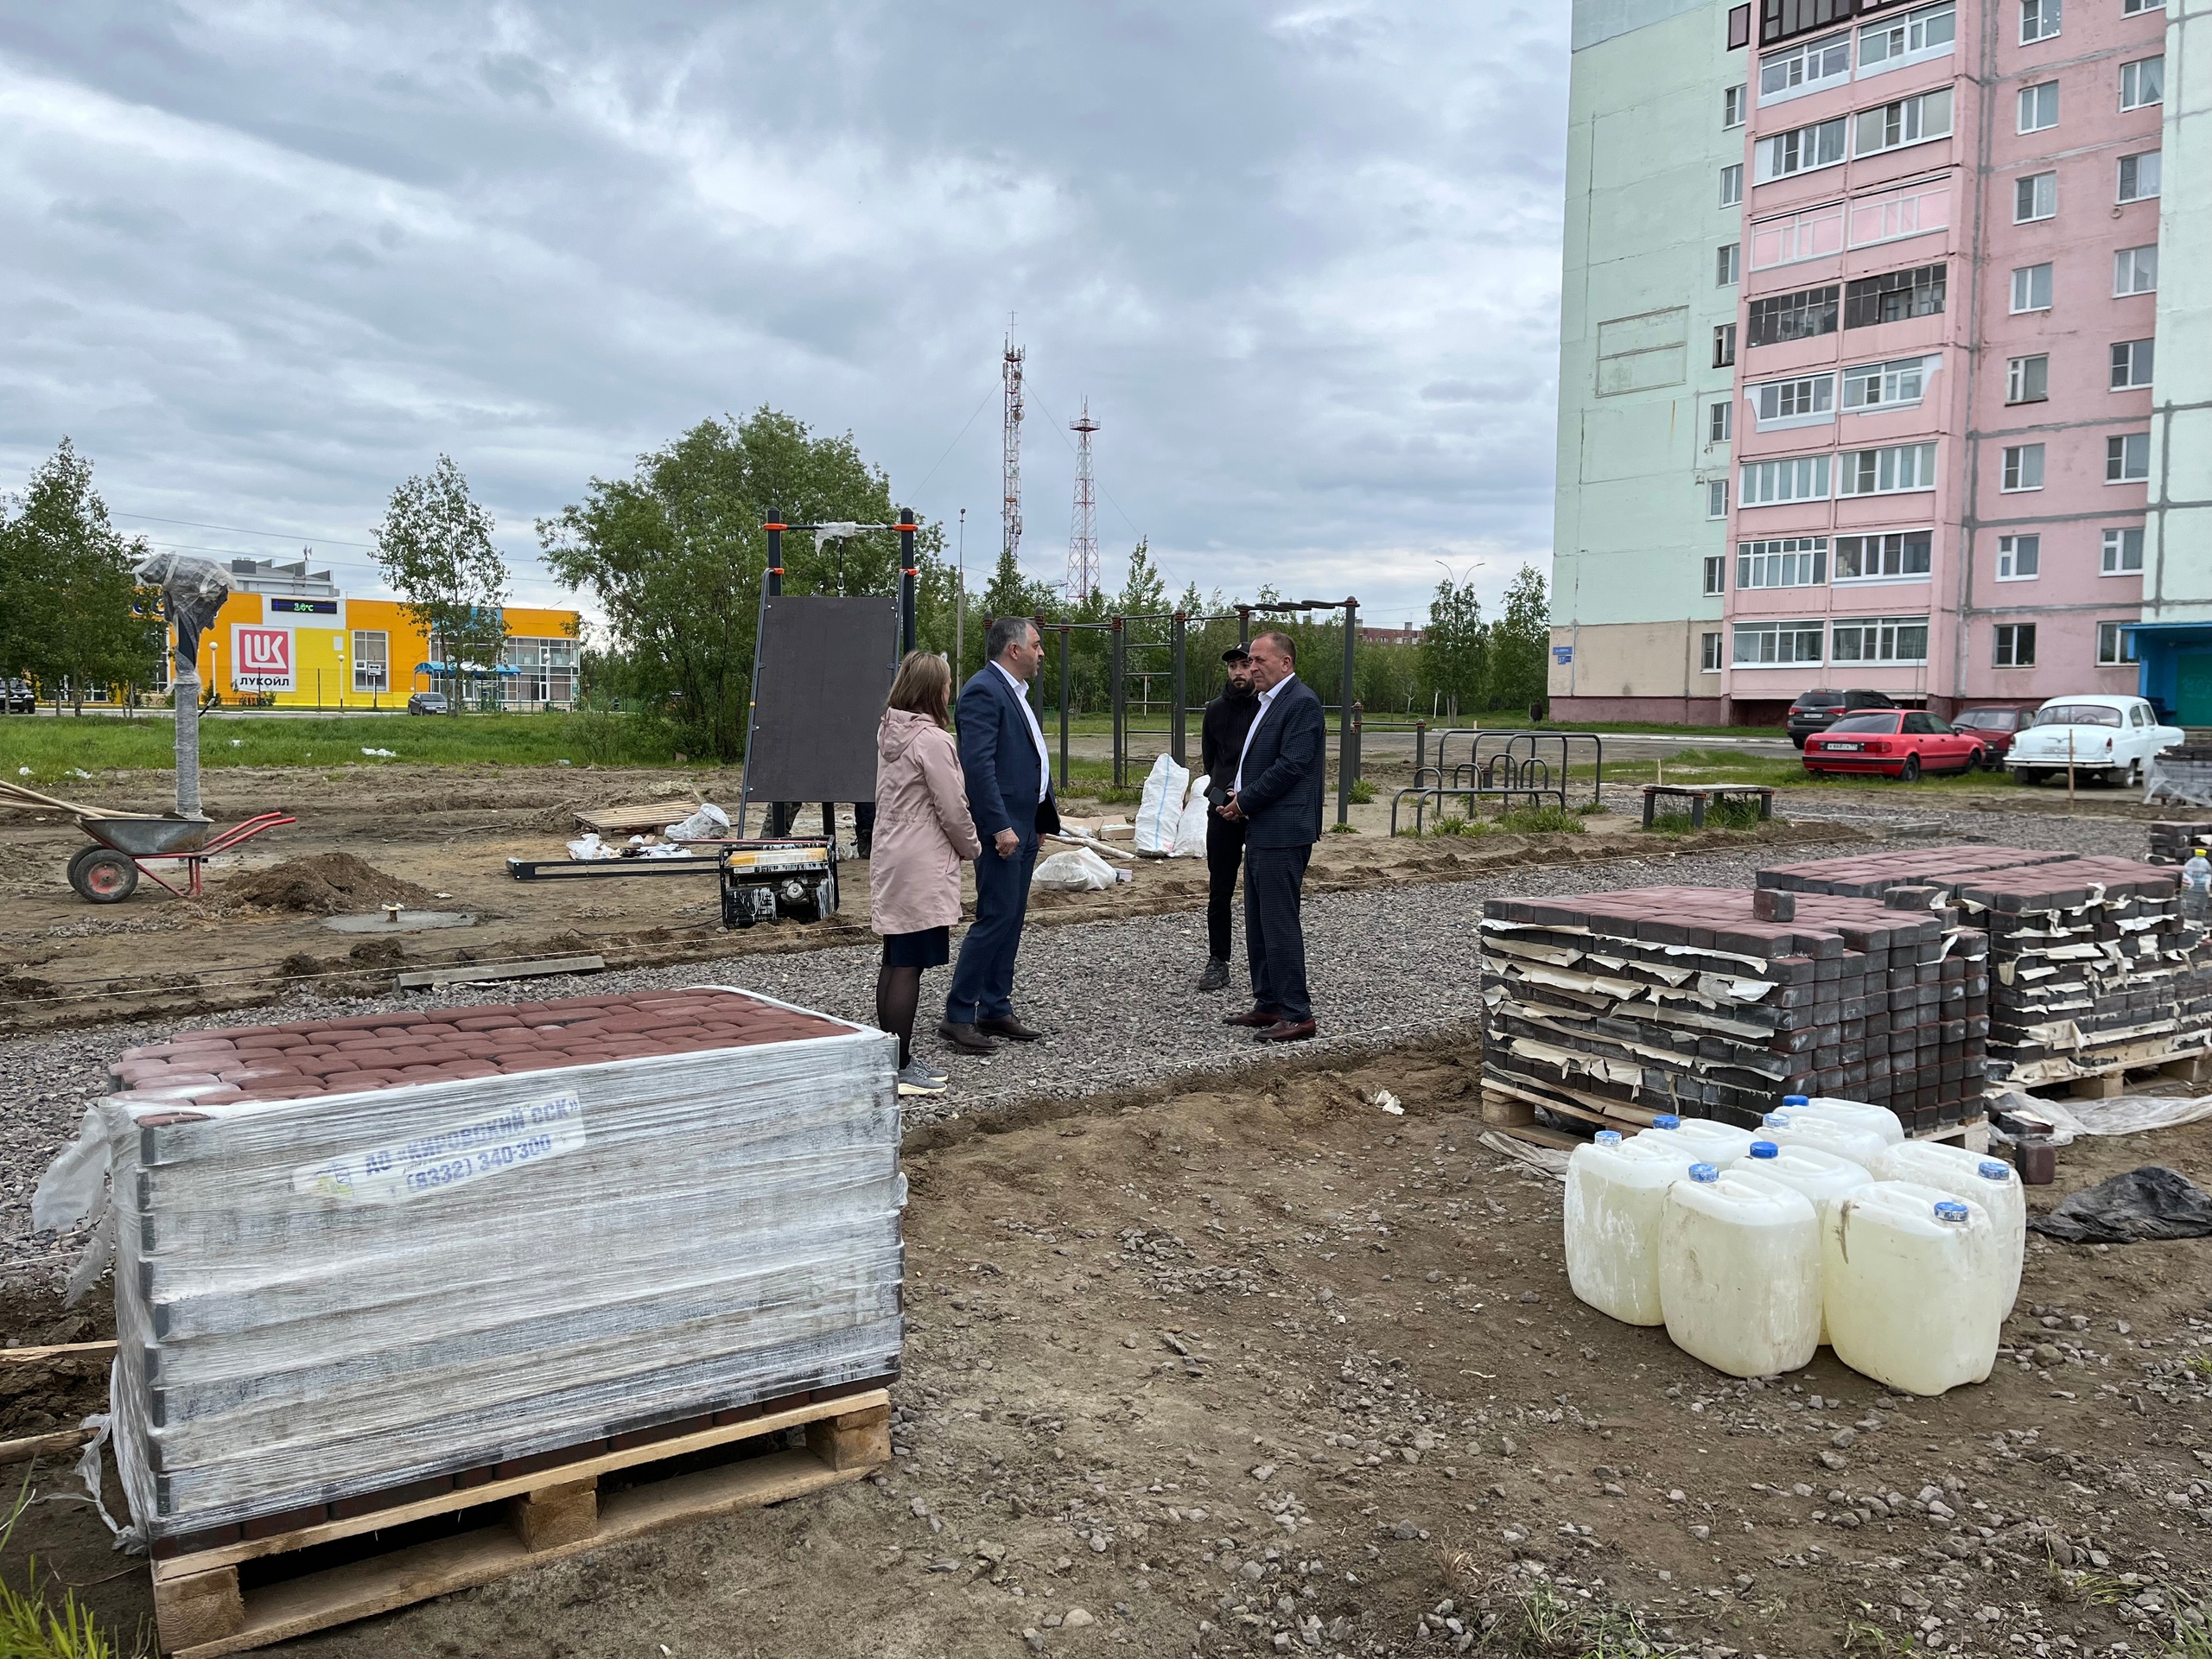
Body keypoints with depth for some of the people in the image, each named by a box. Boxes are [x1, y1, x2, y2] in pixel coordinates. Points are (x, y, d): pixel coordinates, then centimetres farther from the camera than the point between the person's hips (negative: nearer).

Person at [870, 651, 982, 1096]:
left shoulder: (888, 733, 11)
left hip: (890, 864, 9)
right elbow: (953, 809, -14)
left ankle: (894, 1058, 22)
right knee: (909, 965, -5)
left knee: (894, 962, 13)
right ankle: (899, 1068, -1)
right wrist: (972, 846, 4)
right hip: (921, 870, -9)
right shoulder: (932, 740, -17)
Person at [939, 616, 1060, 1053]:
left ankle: (995, 1010, 20)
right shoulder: (983, 690, -14)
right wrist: (1000, 827, -25)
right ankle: (957, 1017, -2)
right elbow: (977, 764, -22)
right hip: (1001, 826, -10)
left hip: (1023, 826, 10)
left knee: (1011, 920, 12)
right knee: (994, 919, -9)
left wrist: (1040, 819, 19)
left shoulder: (1014, 691, 18)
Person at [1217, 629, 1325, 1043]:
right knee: (1258, 922, 15)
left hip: (1283, 832, -11)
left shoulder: (1301, 702, -13)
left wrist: (1245, 801, -12)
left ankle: (1297, 1014, -2)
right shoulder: (1268, 702, 18)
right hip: (1260, 830, 11)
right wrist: (1236, 794, 7)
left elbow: (1290, 766, -21)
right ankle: (1268, 1004, 24)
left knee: (1279, 922, -8)